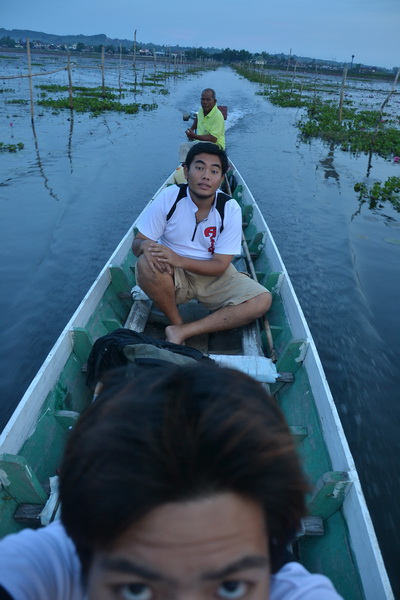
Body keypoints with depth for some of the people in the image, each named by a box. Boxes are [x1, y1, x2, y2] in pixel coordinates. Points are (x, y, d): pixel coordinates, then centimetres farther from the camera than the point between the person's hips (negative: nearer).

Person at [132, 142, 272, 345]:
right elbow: (136, 243, -8)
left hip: (213, 276, 2)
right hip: (173, 275, -1)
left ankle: (180, 332, -23)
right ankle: (177, 322, -11)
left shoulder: (230, 209, -12)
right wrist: (145, 245, -34)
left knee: (262, 300, -20)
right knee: (146, 264, -34)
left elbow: (220, 265, -14)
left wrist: (180, 260, -31)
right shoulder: (169, 198, -13)